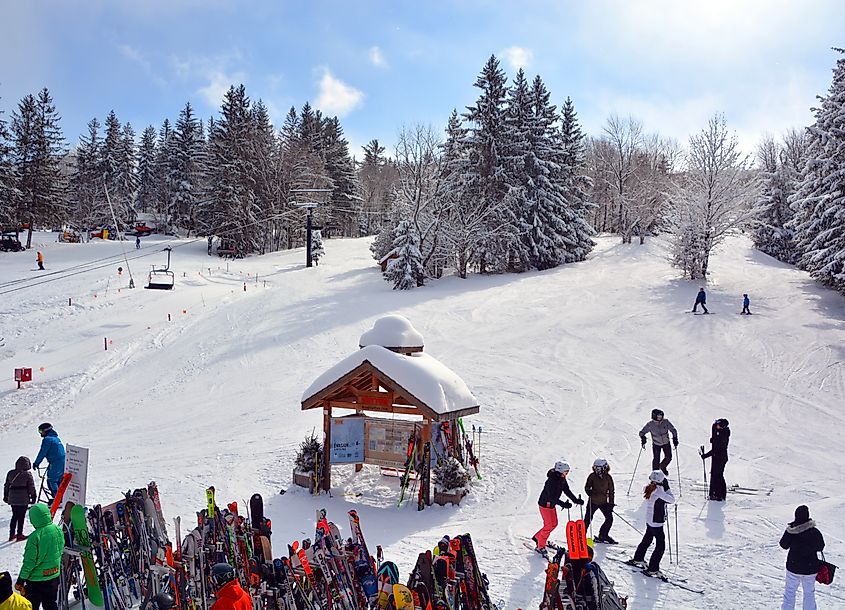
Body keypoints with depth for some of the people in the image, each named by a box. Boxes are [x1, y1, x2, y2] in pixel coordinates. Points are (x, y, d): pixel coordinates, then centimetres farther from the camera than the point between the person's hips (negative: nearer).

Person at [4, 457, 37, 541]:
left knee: (14, 516, 17)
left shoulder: (10, 473, 2)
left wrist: (5, 496, 21)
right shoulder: (27, 474, -12)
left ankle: (12, 534, 21)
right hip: (23, 500, -5)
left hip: (12, 499, 5)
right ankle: (19, 534, 7)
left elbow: (6, 486, 10)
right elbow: (32, 488, -8)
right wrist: (33, 497, 3)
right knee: (21, 517, 3)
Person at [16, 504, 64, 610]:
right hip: (54, 576, 6)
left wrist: (20, 580, -6)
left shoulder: (35, 537, -24)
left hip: (36, 580, -6)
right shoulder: (58, 530, -6)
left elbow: (30, 561, -18)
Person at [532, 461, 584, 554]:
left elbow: (567, 491, 6)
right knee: (548, 525, -7)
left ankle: (537, 537, 31)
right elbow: (551, 496, -32)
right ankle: (540, 547, 6)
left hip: (552, 505, 9)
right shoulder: (552, 480, -29)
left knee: (554, 524, 16)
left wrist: (575, 500, -3)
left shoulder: (562, 479, -2)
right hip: (545, 504, -9)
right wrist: (562, 504, -38)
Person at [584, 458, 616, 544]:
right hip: (593, 501, -2)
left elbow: (611, 491, 1)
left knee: (609, 518, -3)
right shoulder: (592, 476, -9)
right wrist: (590, 492, -21)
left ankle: (603, 535, 13)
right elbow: (587, 487, 0)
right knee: (587, 519, 0)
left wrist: (611, 503, -2)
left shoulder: (608, 477, -6)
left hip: (604, 502, 2)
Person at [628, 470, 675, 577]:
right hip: (656, 523, -8)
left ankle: (638, 559, 43)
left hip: (649, 521, 8)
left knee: (647, 540, 27)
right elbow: (672, 500, -17)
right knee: (660, 546, 1)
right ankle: (652, 569, 4)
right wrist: (667, 487, -8)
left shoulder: (649, 490, -3)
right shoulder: (659, 492, -26)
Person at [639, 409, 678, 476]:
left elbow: (673, 430, -8)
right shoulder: (650, 425, -22)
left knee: (668, 458, -1)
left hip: (666, 443, 2)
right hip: (656, 444, -2)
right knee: (656, 459, -5)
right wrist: (643, 441, -25)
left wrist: (675, 441, -13)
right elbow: (642, 433, -12)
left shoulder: (666, 422, -20)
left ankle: (662, 467, 31)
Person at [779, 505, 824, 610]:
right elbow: (820, 547, -1)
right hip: (811, 569, 0)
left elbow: (784, 545, -2)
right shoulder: (815, 532, -15)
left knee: (790, 592, 15)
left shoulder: (790, 531, -15)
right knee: (809, 593, 18)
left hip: (793, 567, 0)